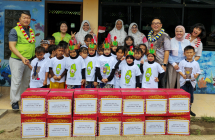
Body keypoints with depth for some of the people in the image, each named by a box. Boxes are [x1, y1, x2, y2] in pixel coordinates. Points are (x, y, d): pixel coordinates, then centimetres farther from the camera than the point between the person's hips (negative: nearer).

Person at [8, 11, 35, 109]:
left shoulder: (31, 31, 13)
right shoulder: (14, 31, -6)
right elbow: (11, 46, -14)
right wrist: (22, 58, -24)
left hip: (29, 61, 6)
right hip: (17, 60, -6)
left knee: (26, 81, 13)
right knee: (16, 81, -2)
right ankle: (14, 101, 10)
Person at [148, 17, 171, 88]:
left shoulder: (165, 36, -2)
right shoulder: (150, 35, 14)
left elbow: (167, 51, -8)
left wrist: (164, 65, -15)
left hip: (160, 64, -5)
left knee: (161, 85, 1)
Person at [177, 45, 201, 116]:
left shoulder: (196, 63, 3)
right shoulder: (182, 62, 0)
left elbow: (198, 71, 5)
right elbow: (179, 70, 0)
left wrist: (196, 75, -16)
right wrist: (182, 75, -17)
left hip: (192, 82, 2)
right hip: (183, 81, -1)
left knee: (191, 95, 8)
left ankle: (189, 109, 23)